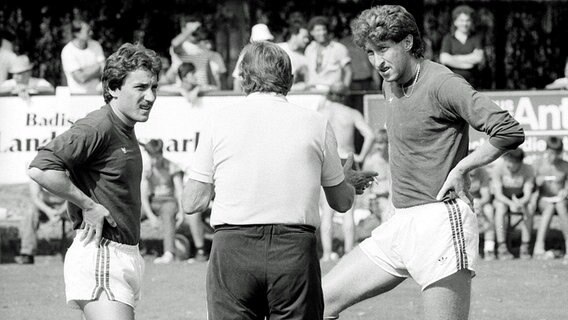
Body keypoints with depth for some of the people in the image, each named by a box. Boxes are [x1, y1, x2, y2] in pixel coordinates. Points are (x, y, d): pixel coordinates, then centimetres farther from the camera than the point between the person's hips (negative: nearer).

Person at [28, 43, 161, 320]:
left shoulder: (125, 131, 16)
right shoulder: (97, 128, -15)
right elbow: (40, 169, -26)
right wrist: (88, 206, -19)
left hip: (126, 253, 10)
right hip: (100, 253, -10)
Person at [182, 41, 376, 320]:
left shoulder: (218, 121, 4)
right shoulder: (316, 123, 6)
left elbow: (192, 203, 5)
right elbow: (342, 202, 16)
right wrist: (348, 180, 39)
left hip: (232, 248, 0)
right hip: (296, 248, 0)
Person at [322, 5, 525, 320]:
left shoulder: (441, 84, -13)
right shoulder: (390, 84, 14)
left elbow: (510, 132, -22)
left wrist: (459, 169, -12)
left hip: (440, 220, -9)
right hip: (400, 223, 9)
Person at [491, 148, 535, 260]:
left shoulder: (528, 170, -18)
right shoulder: (498, 169, -22)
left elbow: (527, 195, -20)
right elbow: (498, 194, -23)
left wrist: (520, 203, -44)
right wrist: (510, 203, -43)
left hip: (520, 199, 1)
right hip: (502, 199, -1)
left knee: (529, 209, -32)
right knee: (500, 209, -36)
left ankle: (525, 247, -28)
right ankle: (502, 248, -34)